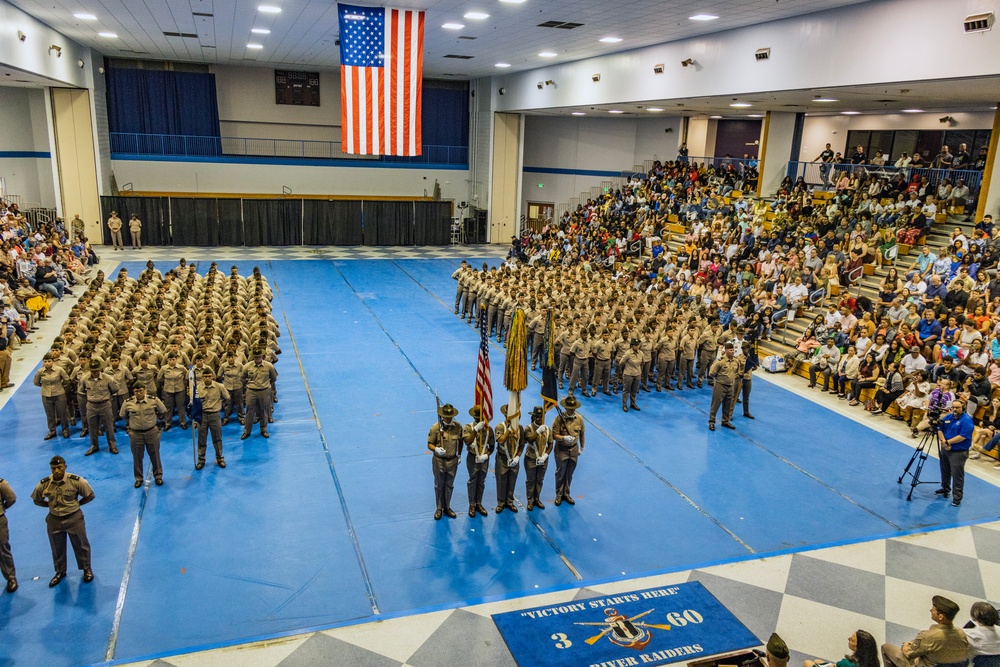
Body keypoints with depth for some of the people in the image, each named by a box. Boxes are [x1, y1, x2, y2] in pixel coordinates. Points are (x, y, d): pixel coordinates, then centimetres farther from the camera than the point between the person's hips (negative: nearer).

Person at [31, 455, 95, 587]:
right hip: (54, 520, 3)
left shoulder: (76, 481, -20)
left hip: (74, 518, -2)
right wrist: (52, 505, -2)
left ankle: (87, 569, 36)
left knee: (81, 545, 14)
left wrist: (76, 504, -7)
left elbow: (90, 495, -7)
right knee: (57, 548, 20)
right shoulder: (44, 484, -13)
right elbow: (36, 500, 6)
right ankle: (60, 572, 43)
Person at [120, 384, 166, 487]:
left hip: (152, 432, -1)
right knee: (137, 457, 12)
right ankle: (138, 478, 29)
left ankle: (158, 476, 28)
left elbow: (163, 411, 6)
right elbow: (122, 415, 12)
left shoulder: (154, 400, -11)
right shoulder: (127, 403, -9)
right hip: (135, 433, 1)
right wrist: (131, 422, 13)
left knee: (155, 455, 12)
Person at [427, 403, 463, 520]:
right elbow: (429, 444, -12)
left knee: (449, 485, 16)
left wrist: (459, 455, 9)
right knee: (439, 485, 13)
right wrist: (436, 449, -31)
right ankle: (439, 508, 29)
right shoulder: (435, 428, -17)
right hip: (439, 461, -2)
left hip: (453, 461, 2)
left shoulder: (458, 426, -9)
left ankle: (447, 507, 33)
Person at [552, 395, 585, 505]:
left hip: (574, 449, 3)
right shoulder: (560, 418, -17)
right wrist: (564, 438, -34)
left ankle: (566, 494, 30)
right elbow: (554, 435, -17)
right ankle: (559, 495, 24)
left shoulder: (579, 418, -4)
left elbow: (582, 434, 9)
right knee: (560, 473, 9)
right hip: (561, 450, -3)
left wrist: (581, 447, 14)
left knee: (569, 474, 15)